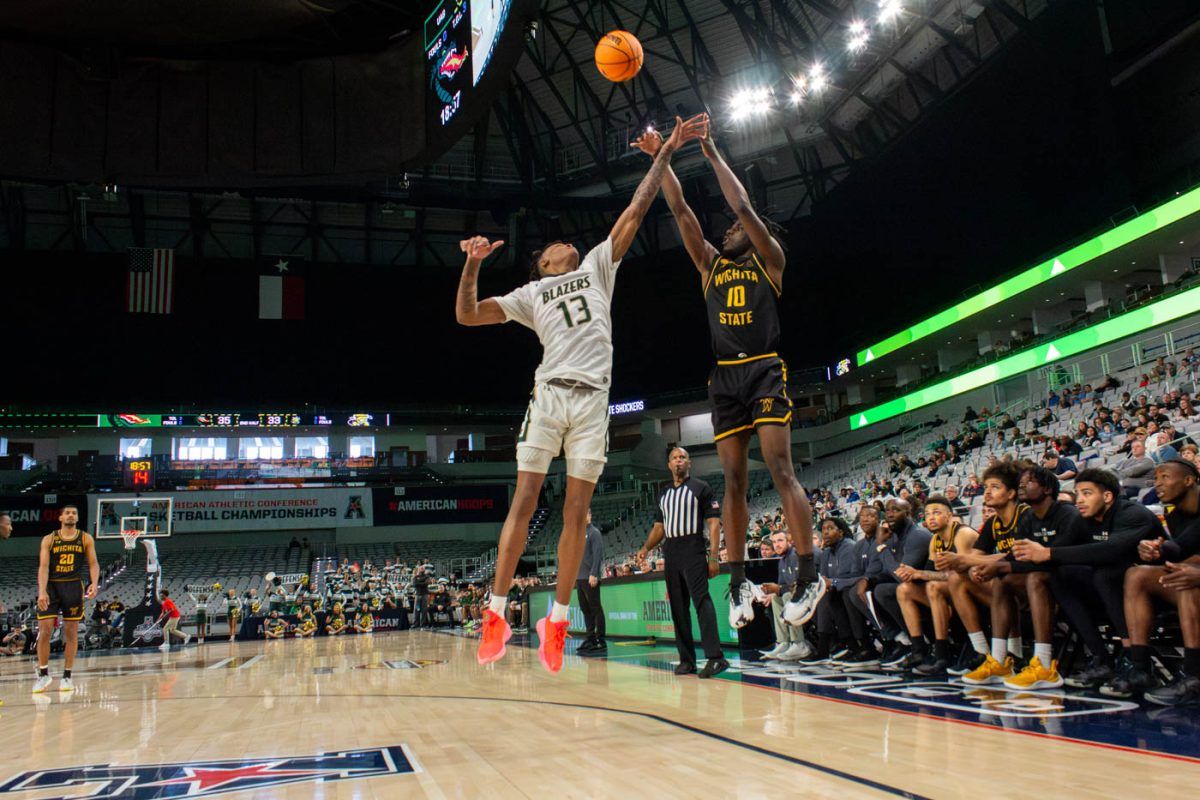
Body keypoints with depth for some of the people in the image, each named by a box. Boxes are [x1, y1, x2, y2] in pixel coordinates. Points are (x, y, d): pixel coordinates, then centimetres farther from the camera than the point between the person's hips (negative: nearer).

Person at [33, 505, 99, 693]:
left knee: (71, 632, 2)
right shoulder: (49, 539, 4)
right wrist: (42, 592, -17)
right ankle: (43, 674, 10)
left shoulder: (85, 539, 6)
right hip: (51, 586, 0)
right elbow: (43, 566, -4)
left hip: (74, 586, 0)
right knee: (44, 630, -6)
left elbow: (93, 563, 3)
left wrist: (94, 583, -15)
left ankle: (67, 676, 11)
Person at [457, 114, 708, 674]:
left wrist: (665, 154, 15)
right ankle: (496, 613, -2)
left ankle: (557, 619, 7)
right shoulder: (530, 293, 19)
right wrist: (472, 265, -1)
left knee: (576, 511, 0)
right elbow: (466, 316, 13)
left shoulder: (597, 266, 23)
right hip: (550, 394, -1)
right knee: (525, 500, -7)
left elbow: (635, 212, 19)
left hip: (594, 400, 1)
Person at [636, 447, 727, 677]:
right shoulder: (664, 493, 19)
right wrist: (645, 548, 4)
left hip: (694, 554, -6)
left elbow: (713, 523, -3)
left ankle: (715, 657, -22)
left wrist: (713, 557, -13)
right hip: (670, 554, 6)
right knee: (678, 607, 6)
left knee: (701, 600, -18)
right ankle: (686, 660, 10)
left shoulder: (701, 488, 3)